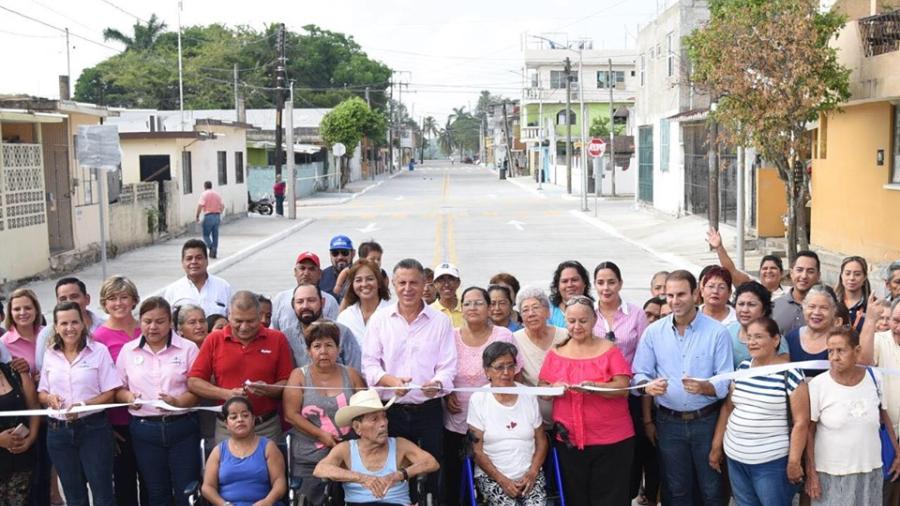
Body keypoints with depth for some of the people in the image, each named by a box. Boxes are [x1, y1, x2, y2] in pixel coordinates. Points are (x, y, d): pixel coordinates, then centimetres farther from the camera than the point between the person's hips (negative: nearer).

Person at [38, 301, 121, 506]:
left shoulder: (99, 351, -5)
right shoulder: (49, 355, 7)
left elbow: (109, 393, -6)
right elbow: (41, 393, 13)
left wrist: (83, 405, -21)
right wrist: (50, 398, -10)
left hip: (93, 429, -4)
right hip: (58, 431, 4)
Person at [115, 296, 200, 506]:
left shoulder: (188, 348, 0)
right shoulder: (128, 350, 7)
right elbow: (118, 389, 10)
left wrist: (178, 401, -20)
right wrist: (128, 396, -11)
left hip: (181, 427, -2)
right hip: (144, 429, 2)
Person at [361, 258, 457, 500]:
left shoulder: (440, 321, 4)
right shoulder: (380, 318, 6)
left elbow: (448, 367, 1)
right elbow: (369, 363, 2)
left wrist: (437, 383, -21)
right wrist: (390, 380, -17)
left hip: (428, 410, 0)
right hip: (390, 410, 1)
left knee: (431, 474, 0)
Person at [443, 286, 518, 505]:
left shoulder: (504, 335, -2)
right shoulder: (450, 337, 3)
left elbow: (514, 376, 3)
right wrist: (446, 395, -5)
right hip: (456, 422, 2)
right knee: (453, 480, 6)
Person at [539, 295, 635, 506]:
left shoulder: (609, 350, -1)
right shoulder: (556, 353, 6)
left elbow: (623, 388, -9)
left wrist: (594, 387, -26)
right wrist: (554, 388, -15)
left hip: (611, 440, -2)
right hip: (568, 440, 3)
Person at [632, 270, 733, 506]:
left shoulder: (717, 331, -8)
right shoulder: (653, 331, -1)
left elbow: (726, 382, -10)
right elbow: (639, 374, 1)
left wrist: (703, 387, -30)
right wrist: (648, 386, -22)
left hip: (706, 421, -2)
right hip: (668, 422, 2)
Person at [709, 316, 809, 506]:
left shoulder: (790, 375, -11)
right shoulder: (742, 369, 7)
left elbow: (801, 422, -11)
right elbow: (727, 408, 12)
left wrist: (794, 462, -13)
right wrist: (716, 446, 11)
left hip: (772, 462, -5)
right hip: (735, 458, 5)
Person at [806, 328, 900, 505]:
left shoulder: (874, 378, -4)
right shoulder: (817, 385, -12)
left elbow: (884, 416, 11)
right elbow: (808, 432, -6)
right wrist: (811, 473, -7)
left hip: (870, 471, 3)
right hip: (830, 474, -3)